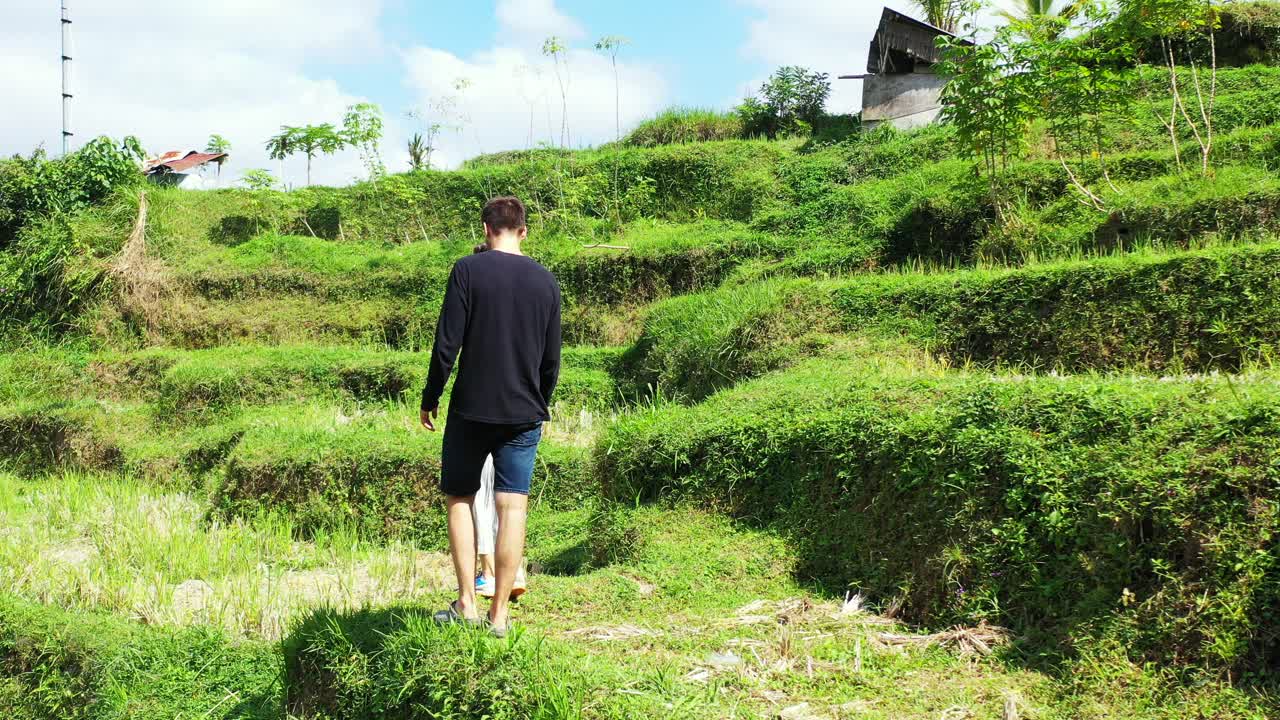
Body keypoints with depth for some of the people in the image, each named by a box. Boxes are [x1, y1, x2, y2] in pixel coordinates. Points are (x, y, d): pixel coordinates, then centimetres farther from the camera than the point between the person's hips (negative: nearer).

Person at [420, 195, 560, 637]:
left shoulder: (468, 271, -5)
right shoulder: (545, 281, 6)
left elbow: (447, 344, -9)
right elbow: (551, 359, 10)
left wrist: (429, 399, 2)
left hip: (471, 410, -2)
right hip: (524, 414, 3)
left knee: (459, 499, 12)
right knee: (512, 508, 3)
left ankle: (467, 603, 6)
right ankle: (499, 614, 5)